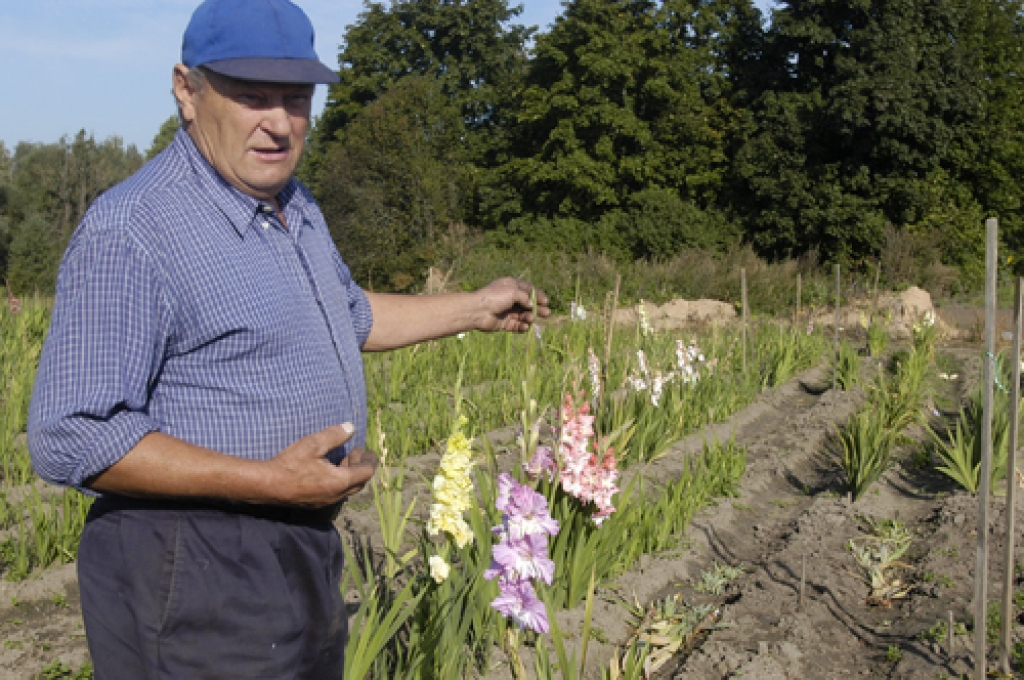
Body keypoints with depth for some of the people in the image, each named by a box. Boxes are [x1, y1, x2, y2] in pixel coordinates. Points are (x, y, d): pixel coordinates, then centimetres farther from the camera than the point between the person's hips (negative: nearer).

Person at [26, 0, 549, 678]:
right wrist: (266, 481, -28)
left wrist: (475, 308, 27)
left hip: (303, 546, 9)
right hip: (193, 579, -9)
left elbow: (349, 315, 28)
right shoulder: (128, 235, -21)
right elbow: (70, 439, -24)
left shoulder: (296, 209, 9)